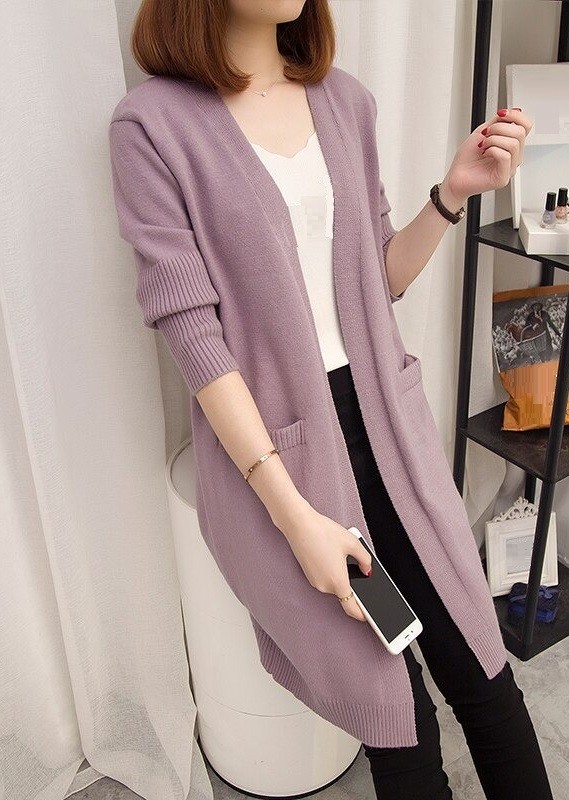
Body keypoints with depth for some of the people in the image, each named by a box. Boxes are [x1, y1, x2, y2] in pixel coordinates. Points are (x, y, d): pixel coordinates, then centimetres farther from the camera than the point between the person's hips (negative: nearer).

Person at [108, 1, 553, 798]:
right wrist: (297, 516, -18)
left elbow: (379, 280, 13)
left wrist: (453, 193, -5)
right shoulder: (153, 123, -8)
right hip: (270, 448, -4)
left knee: (483, 674, 3)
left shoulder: (346, 99, 8)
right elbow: (191, 331, -14)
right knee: (400, 718, 0)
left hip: (386, 419, 5)